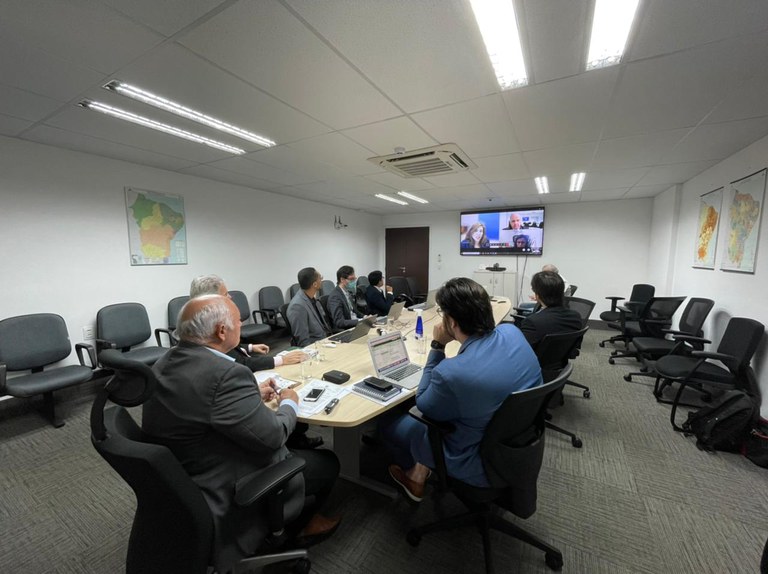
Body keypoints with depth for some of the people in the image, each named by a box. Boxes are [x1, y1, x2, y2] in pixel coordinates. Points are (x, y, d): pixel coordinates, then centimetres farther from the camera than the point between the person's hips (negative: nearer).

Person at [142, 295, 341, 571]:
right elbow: (272, 437, -26)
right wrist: (289, 404, -8)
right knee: (328, 462, 11)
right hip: (229, 494, -8)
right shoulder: (226, 373, -34)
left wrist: (252, 396, 6)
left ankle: (295, 518, 41)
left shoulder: (165, 364, -5)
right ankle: (297, 526, 38)